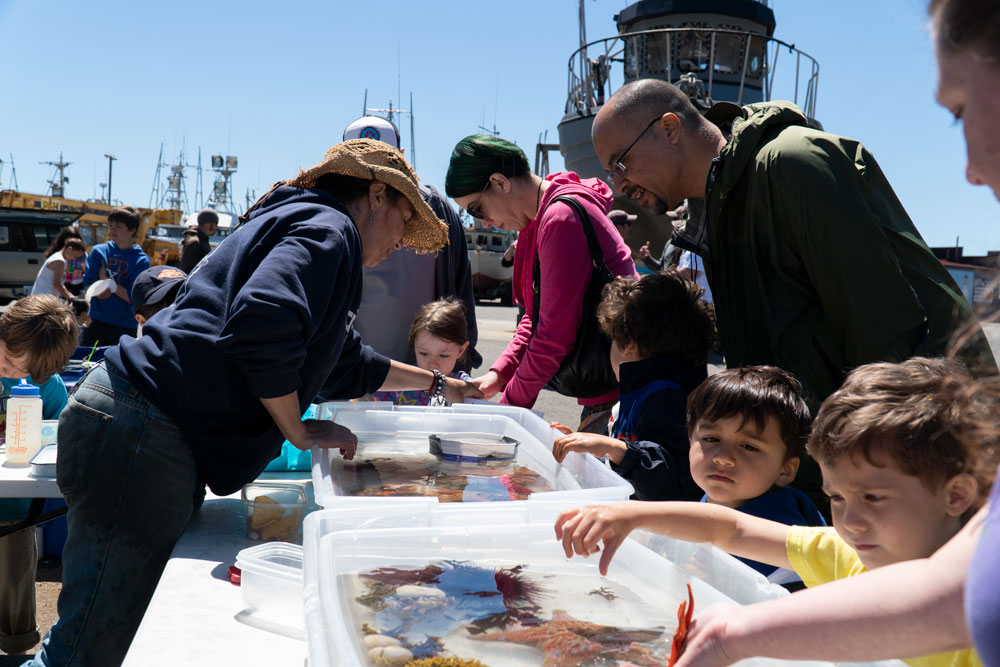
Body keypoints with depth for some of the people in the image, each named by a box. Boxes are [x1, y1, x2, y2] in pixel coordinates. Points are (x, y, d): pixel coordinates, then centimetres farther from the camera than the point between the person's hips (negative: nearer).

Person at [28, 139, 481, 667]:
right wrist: (299, 431, -9)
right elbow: (261, 323, -25)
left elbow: (347, 364, 40)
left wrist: (438, 383, 50)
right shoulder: (326, 228, -5)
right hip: (140, 431, -11)